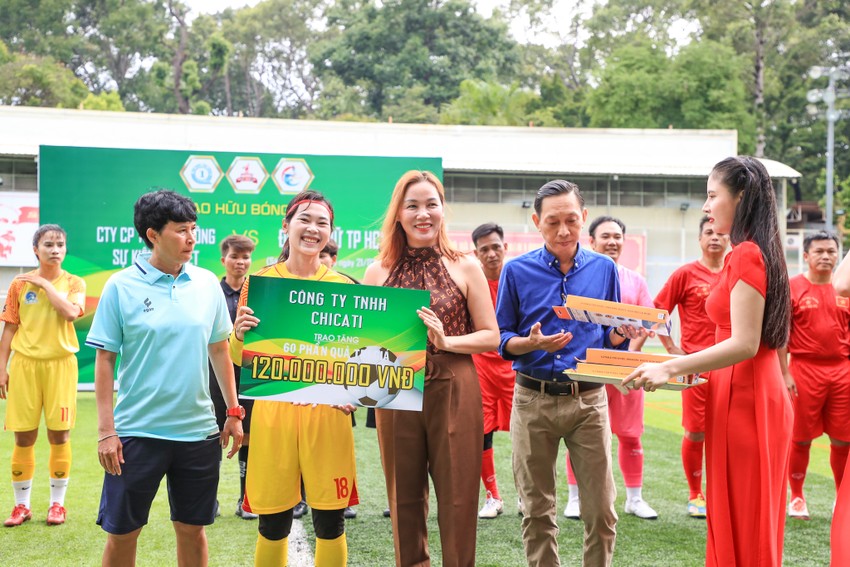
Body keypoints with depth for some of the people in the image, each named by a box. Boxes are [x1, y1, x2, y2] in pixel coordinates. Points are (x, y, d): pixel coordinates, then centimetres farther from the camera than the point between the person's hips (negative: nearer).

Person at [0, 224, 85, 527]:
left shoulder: (74, 283, 2)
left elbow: (71, 312, -19)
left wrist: (44, 284, -12)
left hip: (60, 364, -1)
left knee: (59, 436, 2)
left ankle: (57, 503, 16)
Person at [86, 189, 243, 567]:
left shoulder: (207, 283, 3)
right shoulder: (121, 287, -7)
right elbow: (105, 360, -4)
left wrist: (234, 412, 9)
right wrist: (106, 431, -8)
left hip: (198, 431, 3)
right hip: (137, 432, -3)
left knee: (192, 530, 12)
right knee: (122, 532, 7)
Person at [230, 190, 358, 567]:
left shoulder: (342, 286, 5)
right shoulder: (259, 281, 4)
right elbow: (242, 359, 7)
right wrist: (239, 334, -14)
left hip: (326, 410, 0)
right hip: (273, 408, 0)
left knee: (330, 521, 4)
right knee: (273, 524, 5)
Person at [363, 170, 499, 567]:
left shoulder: (465, 269, 3)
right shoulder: (379, 271, 7)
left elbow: (491, 337, 1)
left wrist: (445, 340, -14)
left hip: (454, 393, -1)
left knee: (457, 496, 3)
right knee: (405, 496, 9)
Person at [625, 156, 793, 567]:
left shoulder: (745, 256, -15)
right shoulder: (759, 252, 14)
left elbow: (744, 343, -22)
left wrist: (671, 368, -21)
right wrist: (688, 365, 14)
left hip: (743, 400, -10)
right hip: (757, 395, 10)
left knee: (741, 524, -1)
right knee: (749, 523, 15)